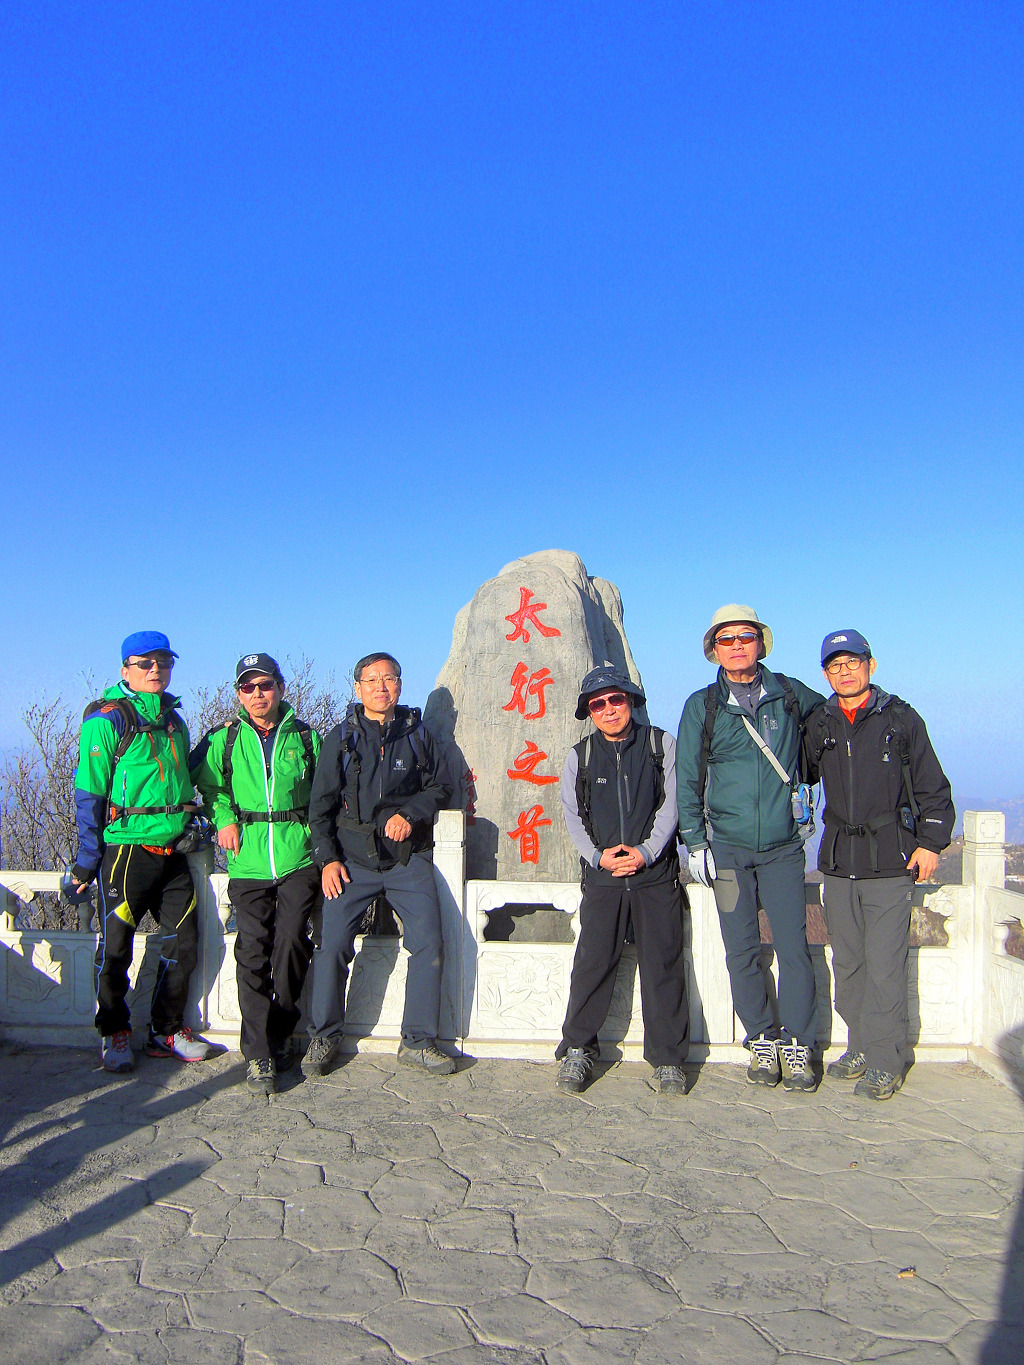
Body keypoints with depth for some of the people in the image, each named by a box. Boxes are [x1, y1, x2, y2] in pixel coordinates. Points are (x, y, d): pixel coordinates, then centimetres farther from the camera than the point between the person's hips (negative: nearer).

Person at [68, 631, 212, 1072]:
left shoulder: (173, 719, 15)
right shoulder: (106, 719, -6)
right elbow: (89, 793, -8)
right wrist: (86, 860, -10)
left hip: (173, 850, 6)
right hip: (126, 849, -6)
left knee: (183, 943, 8)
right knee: (116, 946, 2)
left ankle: (167, 1031, 22)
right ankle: (114, 1035, 19)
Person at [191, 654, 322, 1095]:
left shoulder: (305, 737, 8)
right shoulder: (223, 739, 8)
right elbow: (207, 783, 21)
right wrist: (224, 819, 5)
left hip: (298, 857, 0)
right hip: (248, 859, 0)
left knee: (292, 940, -9)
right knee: (253, 950, -5)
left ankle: (280, 1036, 11)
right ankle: (258, 1055, 1)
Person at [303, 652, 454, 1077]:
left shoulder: (416, 734, 11)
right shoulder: (341, 738, 7)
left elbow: (440, 787, 13)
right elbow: (321, 804, 7)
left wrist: (410, 813, -6)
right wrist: (327, 858, -3)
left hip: (408, 858, 1)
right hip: (353, 858, -1)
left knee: (429, 942, -11)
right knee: (333, 943, -12)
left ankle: (418, 1041, 2)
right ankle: (322, 1038, 7)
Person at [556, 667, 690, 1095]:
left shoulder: (661, 744, 6)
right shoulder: (579, 756, 10)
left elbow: (670, 805, 1)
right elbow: (572, 815, 7)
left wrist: (645, 852, -11)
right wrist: (598, 855, -9)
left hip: (656, 872, -1)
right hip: (601, 874, 1)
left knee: (663, 963, -1)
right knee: (592, 962, -3)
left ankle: (668, 1058, 11)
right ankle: (577, 1049, 12)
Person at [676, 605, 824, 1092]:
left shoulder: (790, 695, 3)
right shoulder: (702, 706, 2)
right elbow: (687, 781, 5)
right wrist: (695, 842, -1)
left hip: (783, 846, 0)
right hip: (727, 847, 0)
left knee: (793, 946, -3)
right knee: (742, 950, 4)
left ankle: (797, 1045, 9)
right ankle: (762, 1042, 17)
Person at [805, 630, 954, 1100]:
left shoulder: (901, 719, 2)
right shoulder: (819, 726, 9)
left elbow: (933, 789, 5)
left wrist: (931, 842, -2)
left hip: (890, 863, -4)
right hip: (838, 864, 4)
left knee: (885, 966, -6)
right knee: (847, 964, 9)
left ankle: (885, 1062, 4)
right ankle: (860, 1048, 23)